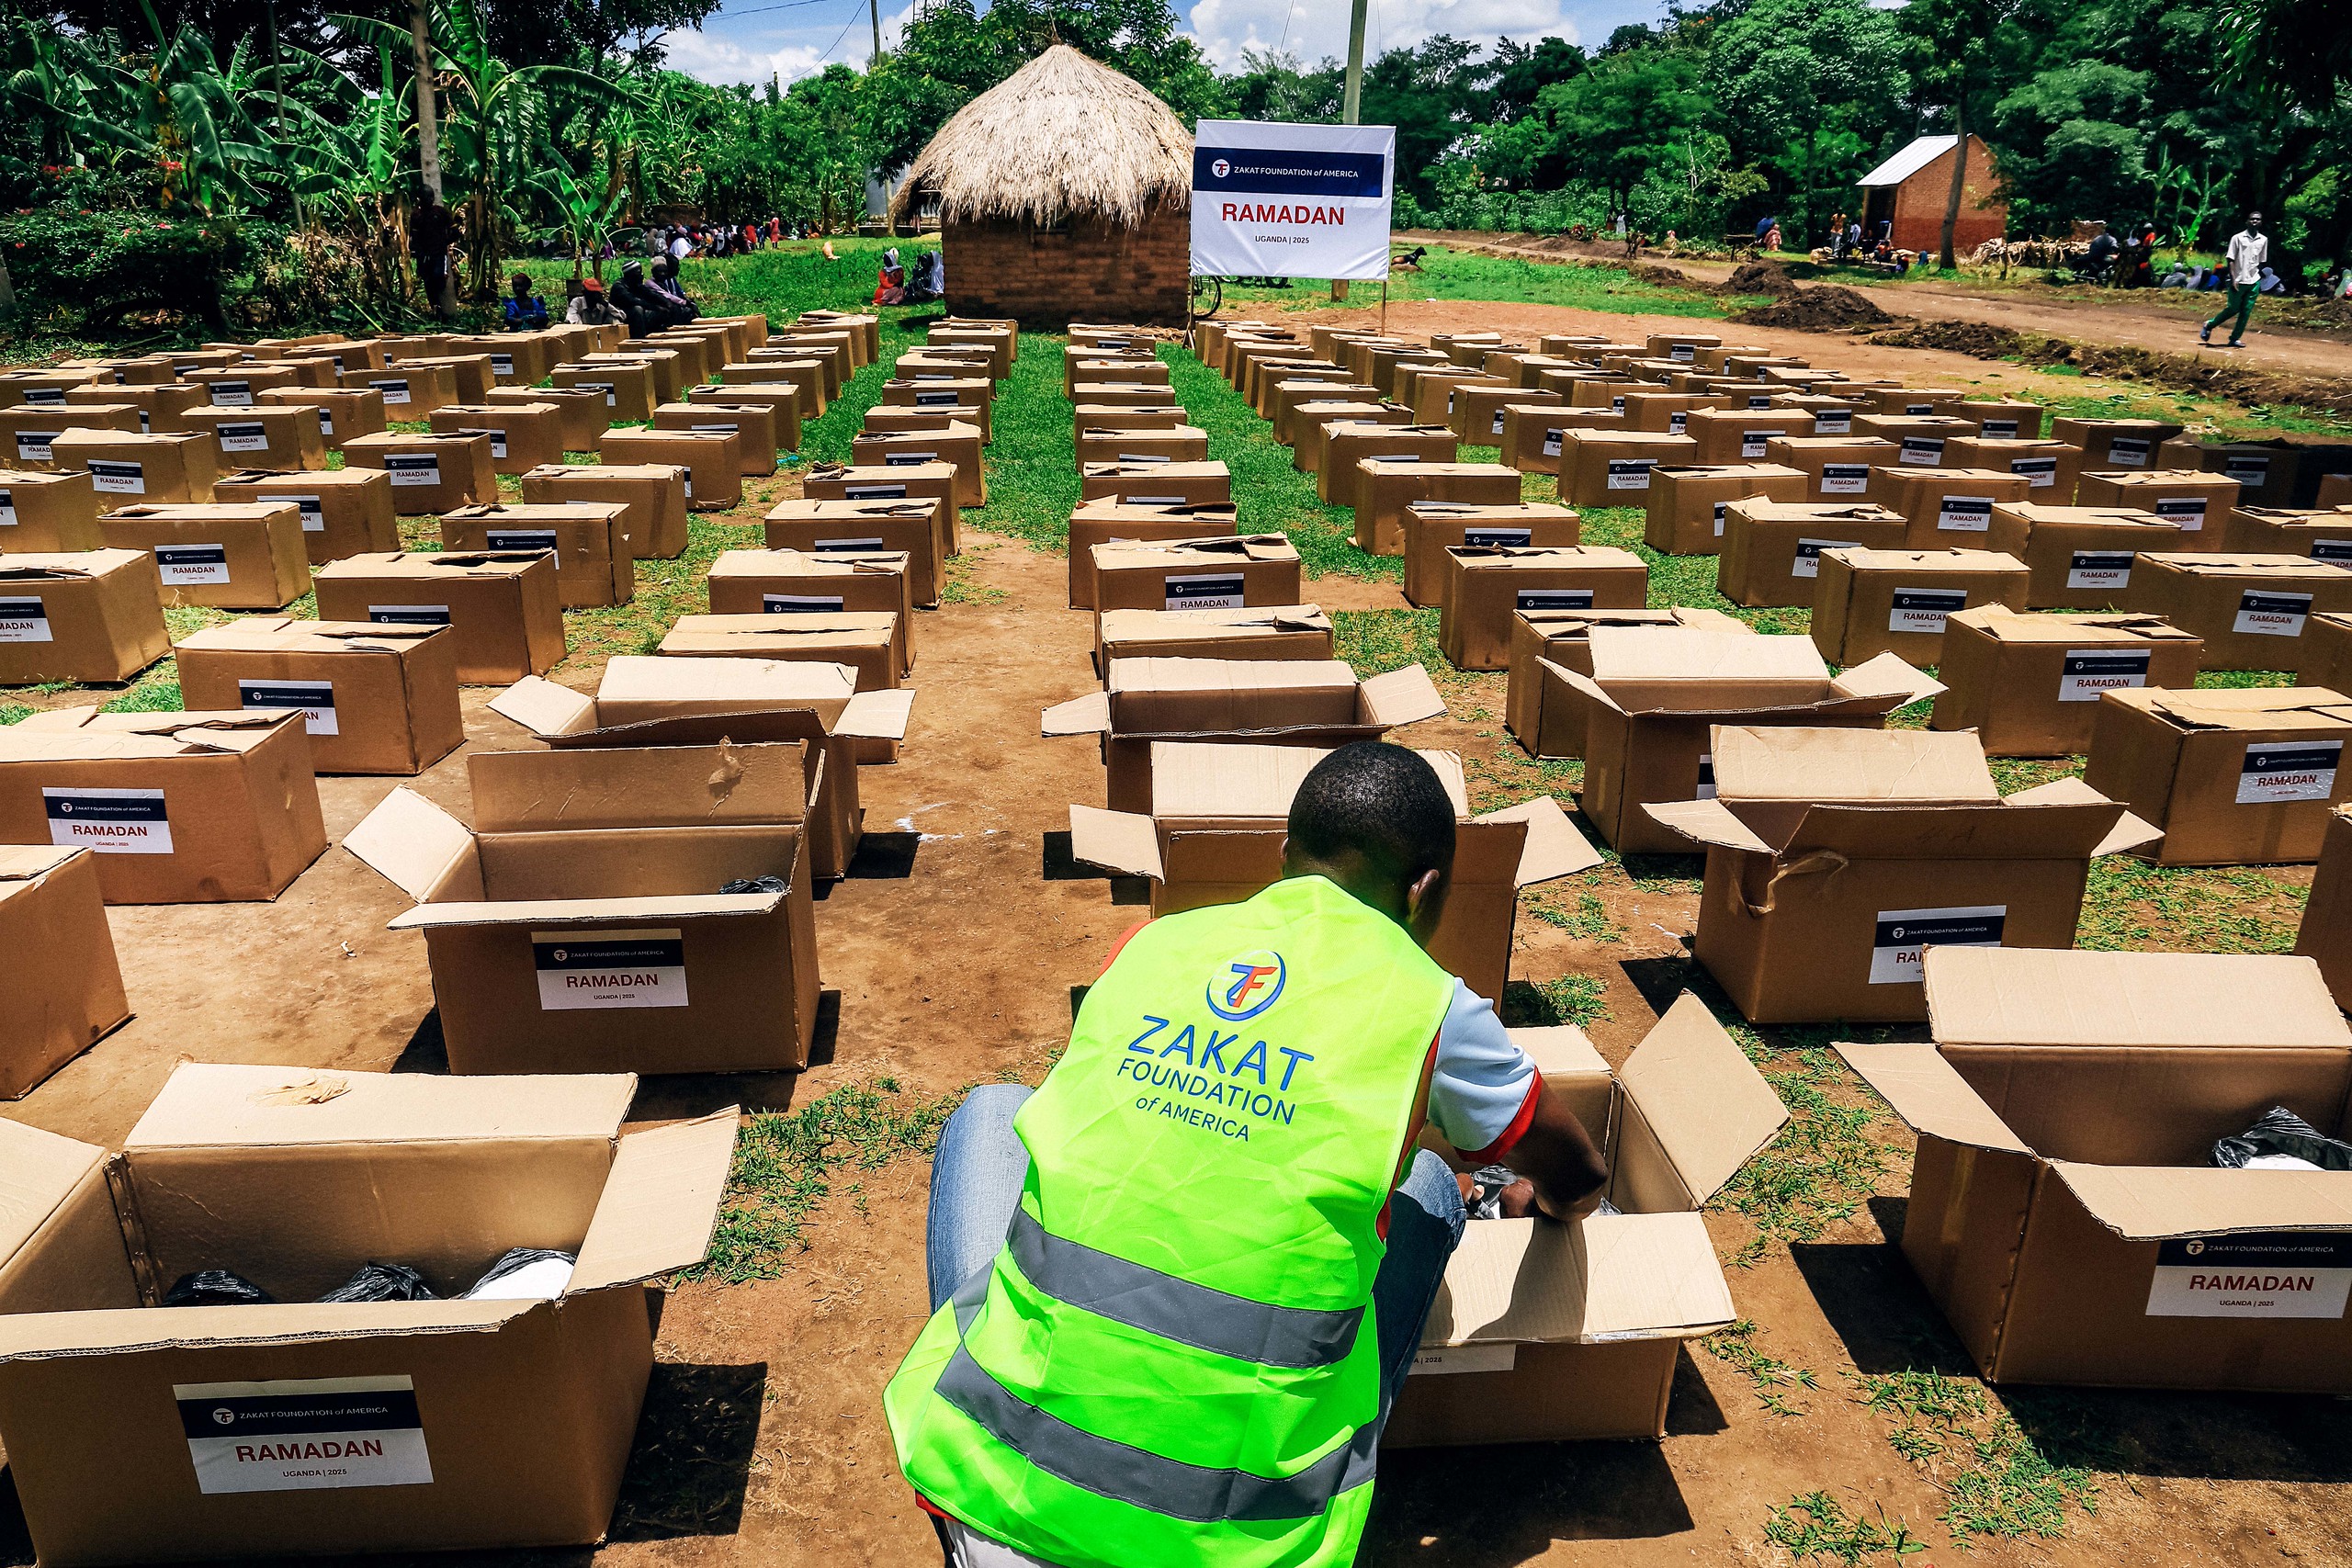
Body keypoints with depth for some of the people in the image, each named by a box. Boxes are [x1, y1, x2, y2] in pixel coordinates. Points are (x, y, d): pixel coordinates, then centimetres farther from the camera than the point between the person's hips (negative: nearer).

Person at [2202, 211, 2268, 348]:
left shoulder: (2264, 240, 9)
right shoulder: (2237, 238, -4)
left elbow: (2261, 261, 16)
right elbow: (2230, 259, -6)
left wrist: (2259, 280, 12)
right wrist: (2233, 279, -14)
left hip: (2254, 282, 4)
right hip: (2239, 281, -4)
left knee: (2246, 312, 1)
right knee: (2233, 309, -2)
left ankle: (2235, 339, 5)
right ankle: (2209, 326, 20)